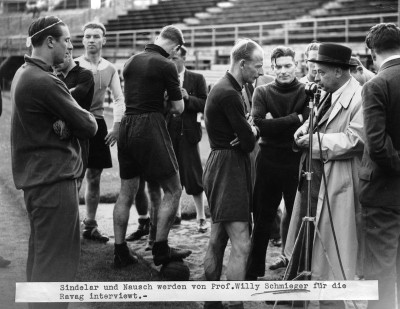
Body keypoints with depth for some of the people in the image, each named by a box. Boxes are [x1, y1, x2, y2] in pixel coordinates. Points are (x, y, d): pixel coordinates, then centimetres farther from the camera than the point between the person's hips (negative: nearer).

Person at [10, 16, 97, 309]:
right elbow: (88, 126, -18)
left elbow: (61, 105, 7)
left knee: (42, 253, 20)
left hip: (36, 175, 11)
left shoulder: (24, 74, 11)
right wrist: (88, 118, 2)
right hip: (54, 177, -11)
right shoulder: (44, 81, -21)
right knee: (56, 260, -5)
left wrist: (65, 121, -13)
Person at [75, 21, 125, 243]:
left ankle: (90, 225, 20)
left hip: (98, 125, 5)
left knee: (94, 178, 10)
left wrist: (117, 126, 2)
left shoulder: (109, 69, 9)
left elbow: (119, 99, 13)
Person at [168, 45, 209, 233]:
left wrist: (187, 97, -17)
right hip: (168, 132, 3)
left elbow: (204, 105, -3)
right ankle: (176, 213, 24)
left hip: (188, 132, -3)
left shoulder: (197, 79, 3)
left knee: (192, 176, -4)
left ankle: (201, 216, 7)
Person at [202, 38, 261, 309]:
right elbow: (248, 141, -17)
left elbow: (248, 138, 12)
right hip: (228, 167, -11)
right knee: (241, 245, -13)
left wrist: (249, 131, -10)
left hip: (221, 167, 11)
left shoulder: (226, 89, 15)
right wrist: (251, 132, 5)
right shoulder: (229, 94, -18)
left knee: (218, 240, 15)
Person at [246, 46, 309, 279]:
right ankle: (254, 270, 17)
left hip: (297, 162, -1)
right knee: (262, 218, 8)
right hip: (269, 161, 1)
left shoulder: (308, 92, -1)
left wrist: (274, 124, -15)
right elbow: (259, 125, -12)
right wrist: (294, 119, -17)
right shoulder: (263, 92, 3)